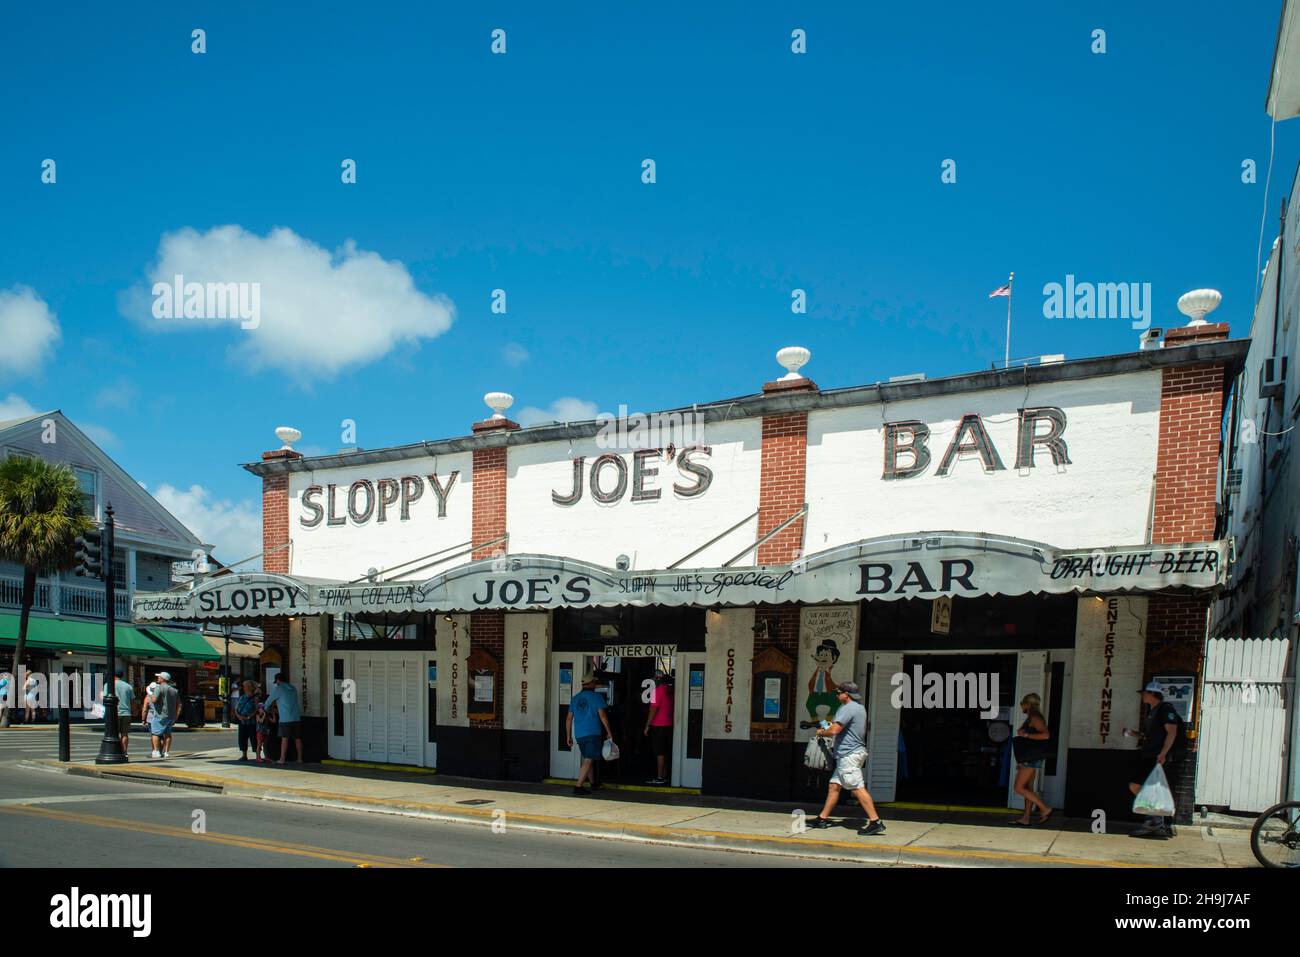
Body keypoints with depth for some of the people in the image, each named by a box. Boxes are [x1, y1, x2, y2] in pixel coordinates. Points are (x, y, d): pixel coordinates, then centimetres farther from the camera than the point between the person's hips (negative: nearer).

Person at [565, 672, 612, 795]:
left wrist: (569, 736, 18)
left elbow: (569, 719, 12)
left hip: (579, 735, 6)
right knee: (588, 760, -6)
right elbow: (602, 716, -8)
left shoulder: (575, 698, 12)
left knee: (588, 759, 21)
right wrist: (609, 732, 0)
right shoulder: (596, 696, -4)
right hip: (593, 734, -6)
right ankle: (578, 786, -15)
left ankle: (593, 783, 35)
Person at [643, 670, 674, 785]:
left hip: (658, 725, -7)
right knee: (666, 752, 12)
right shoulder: (670, 690, 8)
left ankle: (660, 777, -2)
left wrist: (647, 725, -12)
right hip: (669, 724, 7)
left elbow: (654, 709, -16)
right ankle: (665, 776, 16)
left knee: (659, 752, -3)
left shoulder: (657, 690, -12)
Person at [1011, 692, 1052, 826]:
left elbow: (1046, 735, -27)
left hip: (1031, 758, -10)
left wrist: (1025, 735, -22)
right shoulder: (1031, 718, 16)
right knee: (1027, 788, 10)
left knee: (1019, 788, -9)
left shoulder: (1035, 718, -14)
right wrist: (1020, 761, 21)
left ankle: (1045, 809, -5)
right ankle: (1025, 818, 12)